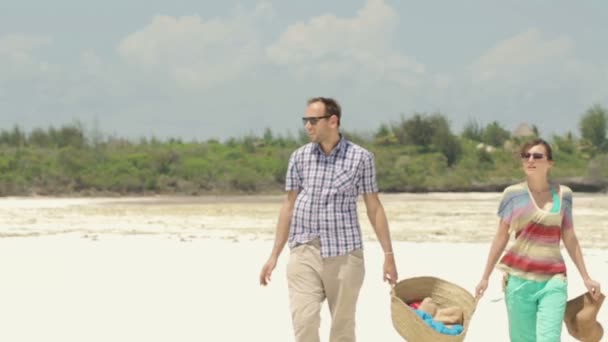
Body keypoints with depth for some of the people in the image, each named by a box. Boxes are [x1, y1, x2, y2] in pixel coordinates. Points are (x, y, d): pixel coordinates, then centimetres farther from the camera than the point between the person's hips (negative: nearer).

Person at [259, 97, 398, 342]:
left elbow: (374, 208, 4)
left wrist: (388, 255, 3)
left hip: (345, 254, -1)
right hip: (305, 251, 1)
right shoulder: (299, 157, 6)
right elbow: (289, 205, 12)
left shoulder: (361, 158, 0)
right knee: (304, 322, -13)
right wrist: (274, 255, 11)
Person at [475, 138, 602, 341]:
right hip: (519, 278, -1)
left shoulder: (563, 194, 7)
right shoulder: (513, 194, 1)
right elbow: (501, 237, 6)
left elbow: (570, 239, 14)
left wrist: (585, 277, 13)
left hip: (553, 279, 1)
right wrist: (485, 277, 6)